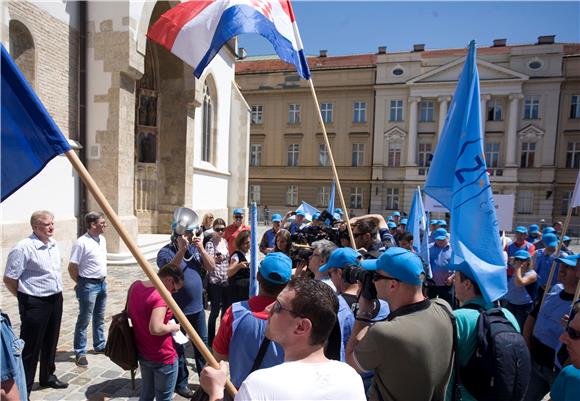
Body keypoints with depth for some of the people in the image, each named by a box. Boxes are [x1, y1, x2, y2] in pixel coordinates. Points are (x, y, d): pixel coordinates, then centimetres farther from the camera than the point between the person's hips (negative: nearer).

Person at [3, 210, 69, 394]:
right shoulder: (23, 248, -17)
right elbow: (9, 279, -12)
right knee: (31, 347, 4)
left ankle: (48, 377, 38)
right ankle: (23, 389, 20)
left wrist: (57, 293, 16)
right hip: (35, 303, -7)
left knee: (51, 343, 20)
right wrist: (25, 298, -2)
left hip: (56, 299, 7)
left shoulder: (53, 244, 6)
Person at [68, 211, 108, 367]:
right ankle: (80, 353, 15)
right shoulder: (82, 243, -19)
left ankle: (99, 345, 33)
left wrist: (102, 279, 14)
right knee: (84, 320, 4)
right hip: (89, 285, -7)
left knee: (99, 318, 19)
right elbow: (72, 267, -14)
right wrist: (80, 283, 0)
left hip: (102, 283, 8)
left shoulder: (102, 239, 6)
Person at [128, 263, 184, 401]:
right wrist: (172, 327, -17)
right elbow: (155, 329, -35)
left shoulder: (135, 286, -2)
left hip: (142, 353, 8)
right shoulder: (161, 296, -29)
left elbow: (129, 313, 13)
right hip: (163, 358, -8)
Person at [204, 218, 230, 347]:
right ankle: (211, 339, 19)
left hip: (226, 281, 6)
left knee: (226, 309, 15)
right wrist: (216, 260, -43)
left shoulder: (225, 242, 7)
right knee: (215, 311, 2)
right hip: (215, 282, -6)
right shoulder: (210, 244, -12)